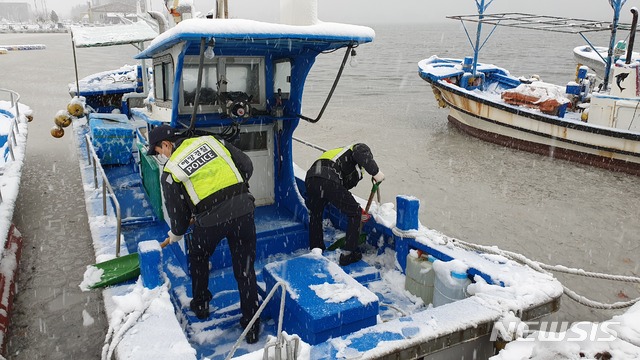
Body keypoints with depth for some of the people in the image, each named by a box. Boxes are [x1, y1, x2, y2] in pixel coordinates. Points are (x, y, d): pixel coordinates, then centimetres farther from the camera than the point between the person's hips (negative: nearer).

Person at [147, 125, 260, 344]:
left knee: (198, 259, 30)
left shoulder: (170, 171, 5)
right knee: (245, 270, 12)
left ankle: (200, 306, 45)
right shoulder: (209, 141, 12)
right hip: (243, 209, 3)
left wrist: (176, 234, 31)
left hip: (211, 221, -2)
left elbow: (177, 212, 10)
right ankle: (252, 327, 20)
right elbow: (246, 166, 12)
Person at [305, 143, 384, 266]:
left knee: (315, 215, 33)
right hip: (329, 181, -8)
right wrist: (376, 172, -5)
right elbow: (361, 152, -7)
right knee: (355, 214, 12)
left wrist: (357, 211, 44)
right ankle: (348, 254, 16)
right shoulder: (361, 148, 20)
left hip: (310, 178, 8)